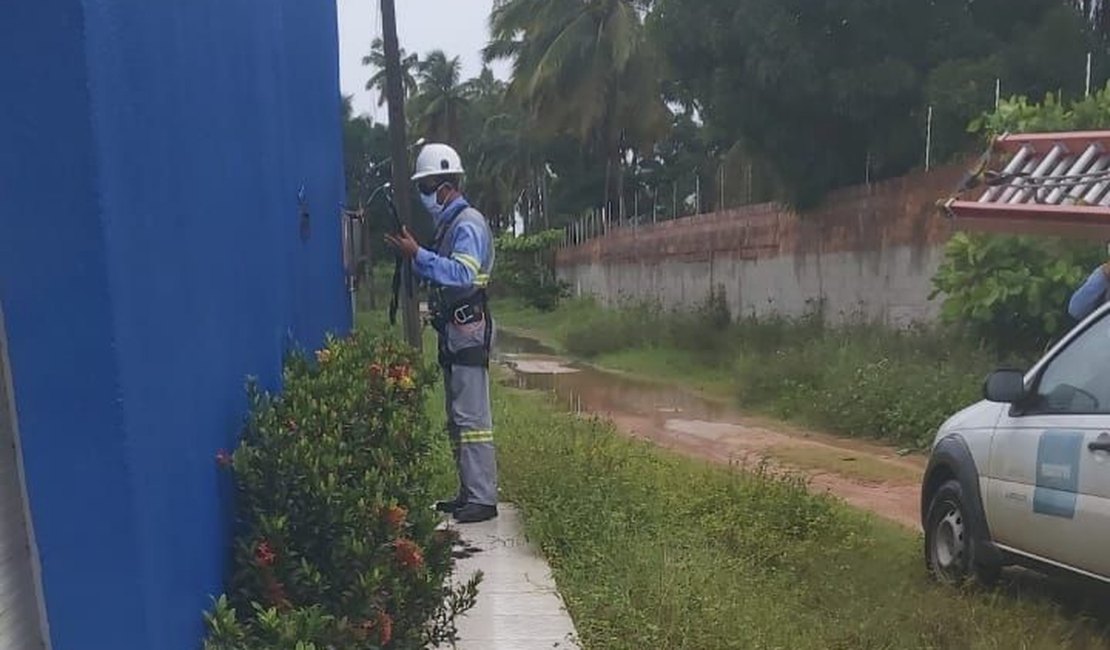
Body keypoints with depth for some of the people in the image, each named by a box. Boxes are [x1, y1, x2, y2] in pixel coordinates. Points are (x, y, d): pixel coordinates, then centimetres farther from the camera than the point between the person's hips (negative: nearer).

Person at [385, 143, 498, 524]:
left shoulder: (468, 224, -11)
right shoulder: (449, 224, 19)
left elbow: (463, 274, -26)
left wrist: (418, 255, -27)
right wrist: (411, 256, 6)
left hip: (468, 329, -10)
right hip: (453, 330, 11)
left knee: (471, 417, -10)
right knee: (457, 417, 13)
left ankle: (483, 499, -7)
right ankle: (469, 492, 21)